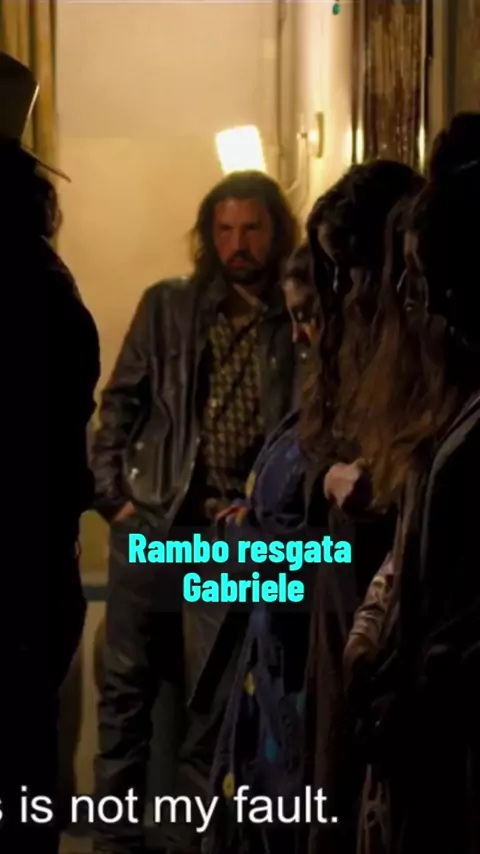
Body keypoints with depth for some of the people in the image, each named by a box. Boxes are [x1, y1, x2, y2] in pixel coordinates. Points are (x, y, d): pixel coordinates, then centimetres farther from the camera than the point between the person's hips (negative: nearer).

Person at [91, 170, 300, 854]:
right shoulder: (167, 305, 7)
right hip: (150, 522, 2)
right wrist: (113, 492, -2)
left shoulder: (300, 324, 1)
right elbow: (121, 401, 7)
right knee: (127, 688, 5)